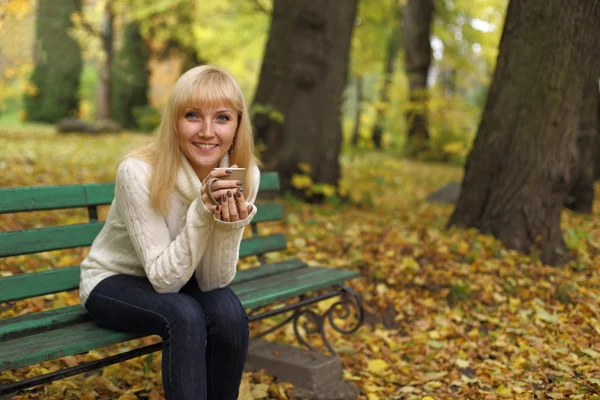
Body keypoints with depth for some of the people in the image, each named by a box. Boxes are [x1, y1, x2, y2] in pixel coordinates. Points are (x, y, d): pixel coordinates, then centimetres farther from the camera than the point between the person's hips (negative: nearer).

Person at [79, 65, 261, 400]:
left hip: (177, 282, 4)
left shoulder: (244, 175, -17)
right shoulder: (139, 172, -28)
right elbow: (164, 278, -27)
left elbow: (212, 281, -15)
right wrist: (201, 212, -40)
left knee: (229, 312, -25)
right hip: (115, 281, -3)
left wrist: (231, 225, -34)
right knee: (186, 316, -31)